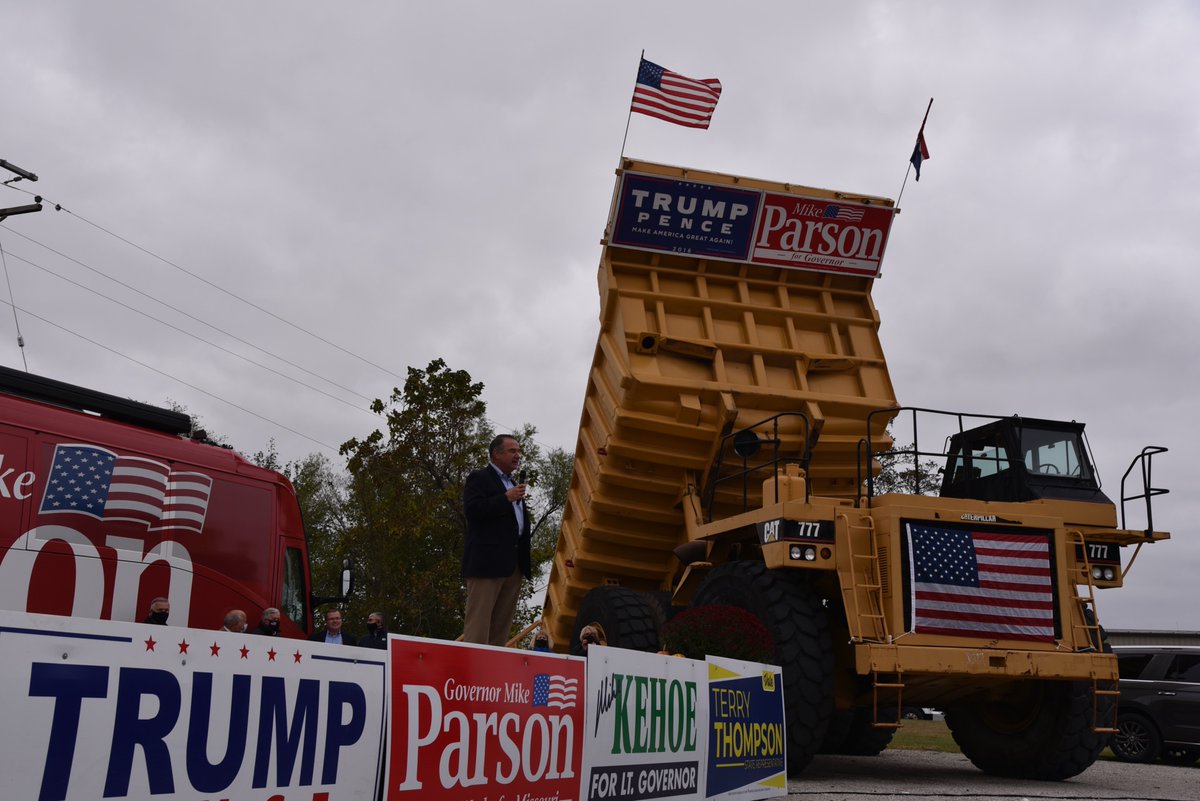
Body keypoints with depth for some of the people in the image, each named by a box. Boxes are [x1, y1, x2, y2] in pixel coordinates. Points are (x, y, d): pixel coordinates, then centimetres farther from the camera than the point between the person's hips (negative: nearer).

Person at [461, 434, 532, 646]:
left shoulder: (514, 484, 26)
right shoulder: (479, 478, 2)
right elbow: (472, 509, -15)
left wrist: (526, 564, 19)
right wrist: (506, 498, -14)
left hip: (513, 564, 8)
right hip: (487, 560, -8)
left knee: (502, 624, 5)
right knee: (478, 621, -10)